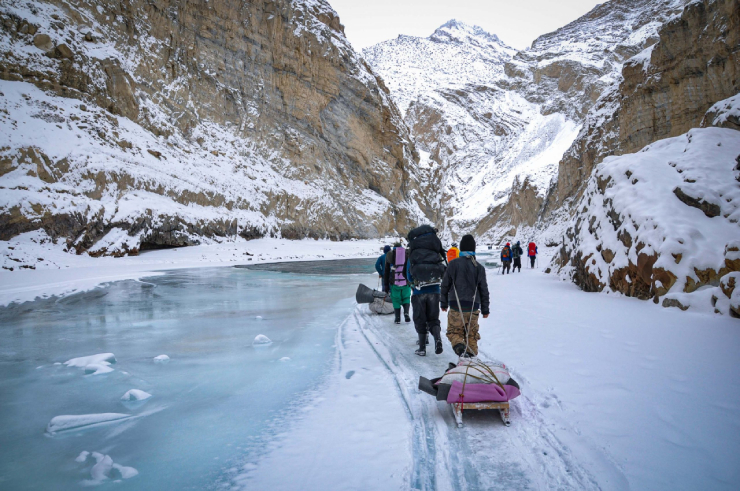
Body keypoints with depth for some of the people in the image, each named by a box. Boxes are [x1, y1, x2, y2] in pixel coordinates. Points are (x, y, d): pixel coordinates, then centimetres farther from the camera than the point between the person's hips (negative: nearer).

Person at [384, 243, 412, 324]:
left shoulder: (389, 255, 5)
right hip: (406, 282, 1)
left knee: (396, 300, 9)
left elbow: (386, 272, 6)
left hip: (394, 283, 0)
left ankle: (397, 318, 5)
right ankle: (406, 313, -5)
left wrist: (386, 285, 11)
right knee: (406, 298, 16)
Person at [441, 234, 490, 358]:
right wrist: (485, 309, 15)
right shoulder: (479, 267, 3)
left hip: (456, 306, -2)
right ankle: (472, 355, 13)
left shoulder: (453, 265, -4)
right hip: (473, 307, 2)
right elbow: (484, 290, 7)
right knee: (471, 333, 14)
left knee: (454, 331, 6)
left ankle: (459, 347, -21)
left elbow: (445, 286, 1)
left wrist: (444, 303, 14)